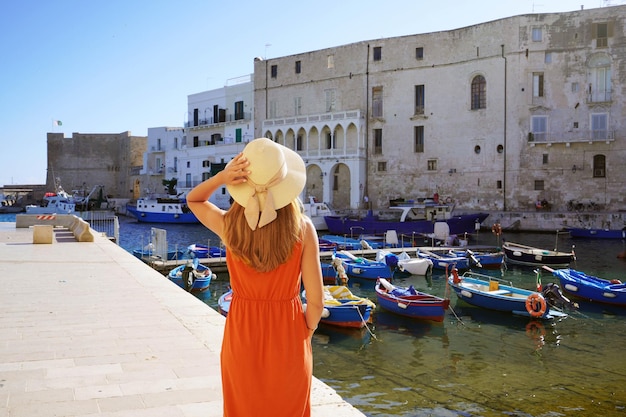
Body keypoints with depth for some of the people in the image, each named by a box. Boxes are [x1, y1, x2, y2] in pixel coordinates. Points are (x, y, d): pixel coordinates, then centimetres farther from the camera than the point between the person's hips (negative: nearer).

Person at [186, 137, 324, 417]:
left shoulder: (229, 226, -13)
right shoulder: (302, 228, -16)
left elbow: (193, 199, 9)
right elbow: (315, 300, -13)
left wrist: (221, 177, -11)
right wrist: (305, 335, 7)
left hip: (242, 337, 1)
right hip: (288, 341, 0)